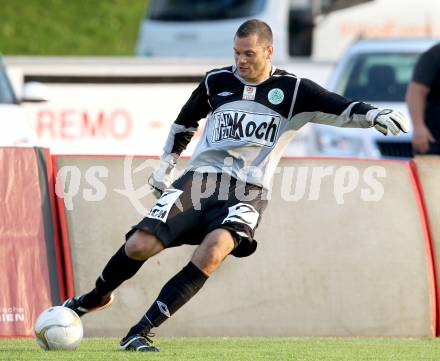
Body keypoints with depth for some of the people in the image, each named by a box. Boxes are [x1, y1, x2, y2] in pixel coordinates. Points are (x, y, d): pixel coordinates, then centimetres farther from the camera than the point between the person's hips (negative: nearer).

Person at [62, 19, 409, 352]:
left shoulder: (292, 90, 2)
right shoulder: (216, 81, 9)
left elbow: (341, 109, -10)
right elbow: (185, 122, 26)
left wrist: (374, 114, -29)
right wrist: (166, 166, 22)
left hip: (246, 192, -2)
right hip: (199, 178, 2)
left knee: (212, 253, -32)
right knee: (139, 246, -15)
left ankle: (140, 332, -25)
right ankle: (97, 296, 18)